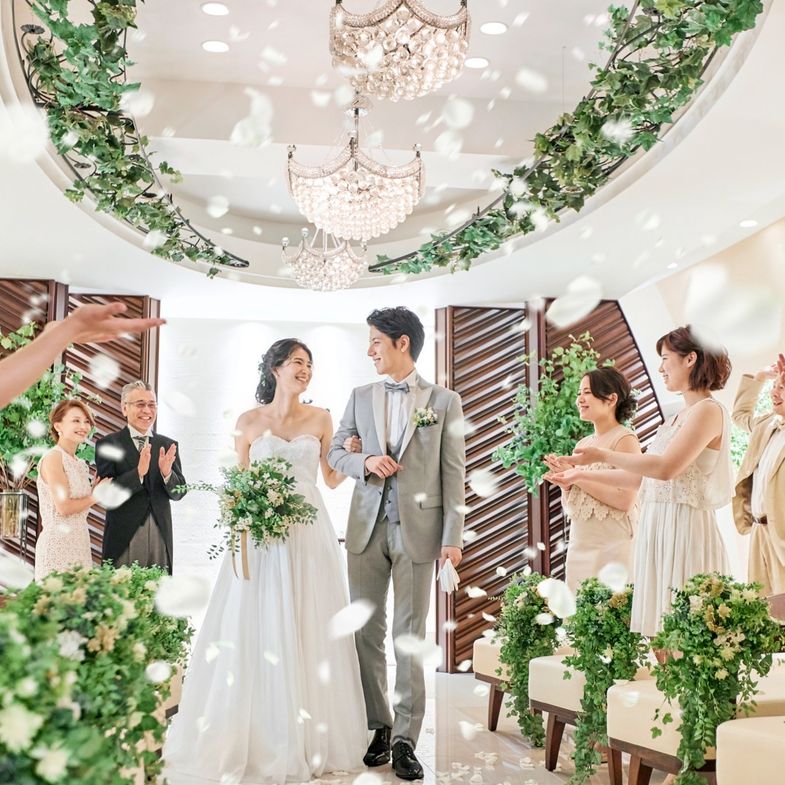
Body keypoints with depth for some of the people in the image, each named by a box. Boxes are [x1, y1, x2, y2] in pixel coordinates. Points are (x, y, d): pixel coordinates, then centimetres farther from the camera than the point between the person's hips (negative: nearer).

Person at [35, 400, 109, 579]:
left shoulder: (79, 463, 14)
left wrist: (98, 485, 6)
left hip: (79, 543, 8)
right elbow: (64, 507, -17)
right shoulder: (53, 457, -10)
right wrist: (95, 497, -5)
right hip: (58, 543, -8)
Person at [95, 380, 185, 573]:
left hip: (161, 536, 3)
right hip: (123, 537, -3)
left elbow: (178, 493, 7)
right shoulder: (108, 444, -1)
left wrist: (167, 472, -14)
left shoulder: (168, 445, 8)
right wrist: (139, 472, -22)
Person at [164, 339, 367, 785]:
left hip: (310, 534, 1)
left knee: (310, 633, 3)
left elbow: (332, 479, 11)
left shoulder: (320, 419, 8)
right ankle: (254, 738, 12)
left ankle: (309, 737, 16)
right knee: (256, 633, -1)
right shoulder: (250, 421, 5)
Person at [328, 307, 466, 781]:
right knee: (368, 632, 7)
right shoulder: (361, 397, 9)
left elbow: (454, 473, -2)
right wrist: (365, 462, -7)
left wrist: (453, 537, -7)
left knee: (409, 635, 2)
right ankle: (379, 725, 20)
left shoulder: (445, 402, 0)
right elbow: (335, 452, 15)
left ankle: (405, 738, 10)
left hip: (418, 529, -3)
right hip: (367, 527, 3)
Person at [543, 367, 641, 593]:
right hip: (578, 545, 7)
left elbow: (625, 501, -19)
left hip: (612, 547, -6)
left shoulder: (625, 440, -7)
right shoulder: (582, 444, 12)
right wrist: (565, 484, -5)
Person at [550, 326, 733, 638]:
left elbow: (666, 468, -21)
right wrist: (582, 474, 22)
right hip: (657, 529, 9)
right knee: (658, 633, 8)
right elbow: (639, 476, 20)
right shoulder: (677, 418, 17)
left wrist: (603, 455, -13)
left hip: (684, 531, -9)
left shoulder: (708, 410, -9)